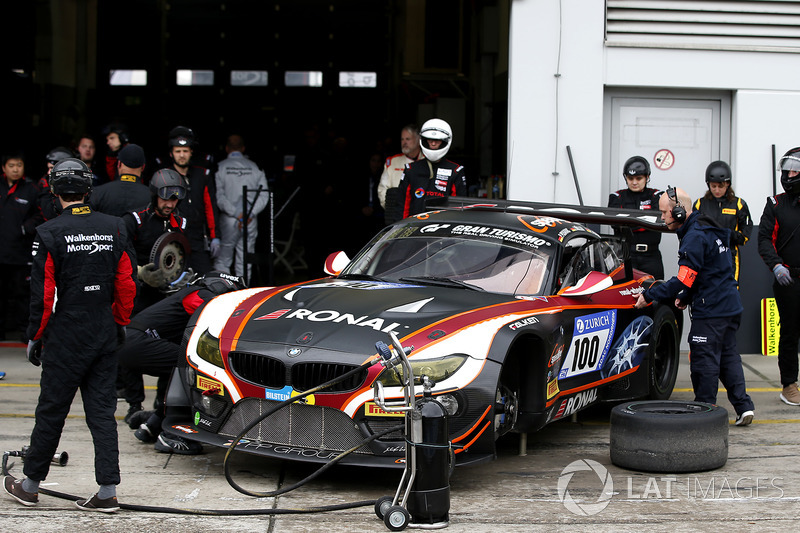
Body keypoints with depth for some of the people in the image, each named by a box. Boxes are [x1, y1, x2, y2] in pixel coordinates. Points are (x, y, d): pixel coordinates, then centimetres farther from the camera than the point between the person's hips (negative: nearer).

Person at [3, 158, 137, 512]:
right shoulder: (114, 229, 3)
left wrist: (35, 337, -1)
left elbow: (43, 293, -11)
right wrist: (120, 324, 18)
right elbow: (127, 284, 6)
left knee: (51, 412, 6)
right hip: (105, 338, 4)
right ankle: (107, 492, 4)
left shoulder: (50, 234, -11)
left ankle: (30, 486, 20)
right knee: (102, 412, 6)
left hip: (65, 337, -4)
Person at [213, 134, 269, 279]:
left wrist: (236, 213, -11)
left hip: (228, 219, -2)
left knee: (222, 261, 6)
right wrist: (251, 213, -7)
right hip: (251, 221, 2)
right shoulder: (254, 167, 6)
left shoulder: (220, 167, -1)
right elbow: (264, 195, -2)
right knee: (244, 263, 8)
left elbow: (218, 196, -10)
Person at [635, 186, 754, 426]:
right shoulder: (709, 231, 14)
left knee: (704, 361, -2)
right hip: (731, 307, 10)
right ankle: (743, 406, 13)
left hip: (710, 312, -10)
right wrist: (686, 297, 14)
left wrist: (649, 295, -14)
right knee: (727, 355, 15)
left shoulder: (695, 238, -18)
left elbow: (683, 281, -20)